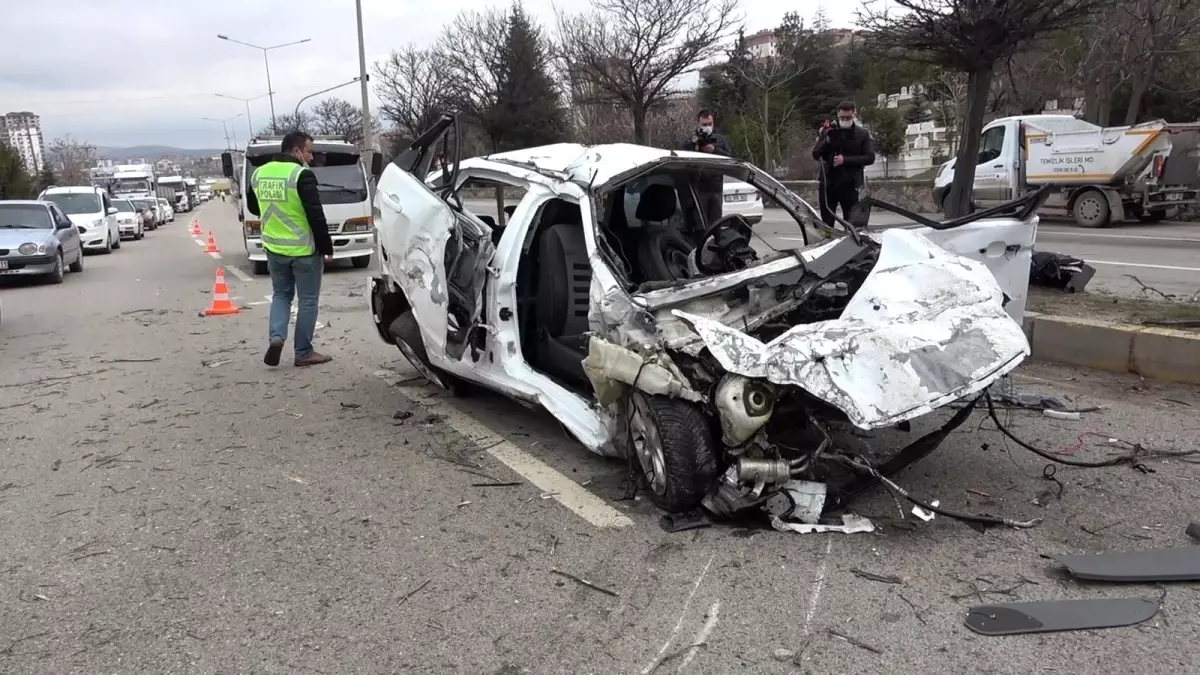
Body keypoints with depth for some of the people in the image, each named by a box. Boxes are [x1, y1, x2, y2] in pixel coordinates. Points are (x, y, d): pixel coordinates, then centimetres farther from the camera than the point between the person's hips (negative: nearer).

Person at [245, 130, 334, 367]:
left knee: (281, 294, 21)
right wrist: (326, 247, -11)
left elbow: (252, 207, 20)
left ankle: (276, 337, 0)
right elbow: (316, 215, -18)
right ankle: (303, 353, 10)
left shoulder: (259, 174, 7)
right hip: (304, 249, -6)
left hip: (274, 248, 6)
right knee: (307, 299, 5)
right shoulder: (302, 174, -16)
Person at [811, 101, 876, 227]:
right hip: (827, 183, 2)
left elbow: (870, 158, -4)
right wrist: (828, 141, -15)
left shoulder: (862, 134, 3)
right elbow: (815, 155, 3)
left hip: (849, 185, -2)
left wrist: (845, 159, -15)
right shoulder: (827, 131, 7)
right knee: (826, 224, 6)